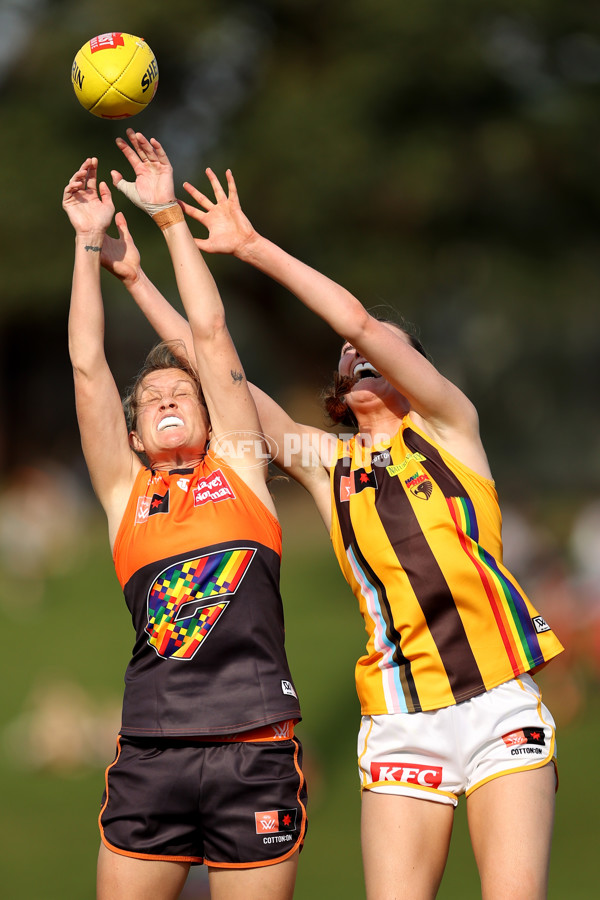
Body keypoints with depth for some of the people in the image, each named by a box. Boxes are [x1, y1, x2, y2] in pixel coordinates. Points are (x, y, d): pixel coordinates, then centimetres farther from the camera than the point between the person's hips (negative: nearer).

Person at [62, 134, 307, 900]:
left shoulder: (237, 468, 14)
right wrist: (90, 241, 13)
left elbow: (210, 333, 12)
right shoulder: (125, 490, 14)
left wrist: (167, 214, 15)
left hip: (254, 751, -1)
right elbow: (87, 362, 12)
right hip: (150, 752, 1)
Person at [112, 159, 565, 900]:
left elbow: (358, 321, -4)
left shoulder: (447, 427, 9)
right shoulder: (325, 463, 17)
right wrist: (136, 279, 12)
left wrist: (254, 247, -3)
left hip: (498, 702, -2)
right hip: (401, 721, 2)